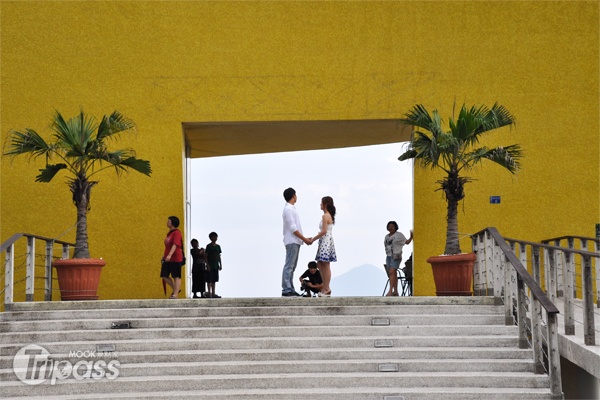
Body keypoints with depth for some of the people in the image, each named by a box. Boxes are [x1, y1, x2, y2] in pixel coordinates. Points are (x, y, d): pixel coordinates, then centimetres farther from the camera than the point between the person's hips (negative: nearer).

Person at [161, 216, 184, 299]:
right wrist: (164, 255, 23)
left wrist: (170, 255, -32)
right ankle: (175, 289, 19)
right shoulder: (169, 233, 15)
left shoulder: (177, 233, -11)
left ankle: (175, 294, 0)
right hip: (168, 259, 9)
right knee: (164, 275, 5)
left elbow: (175, 245, -23)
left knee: (176, 277, -2)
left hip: (175, 259, -9)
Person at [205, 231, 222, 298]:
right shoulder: (209, 246, -5)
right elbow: (206, 256, -7)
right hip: (210, 266, -6)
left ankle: (213, 293, 10)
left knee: (214, 280, 7)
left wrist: (220, 265, 9)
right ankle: (209, 293, 0)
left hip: (216, 266, 6)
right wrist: (207, 265, -14)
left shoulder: (218, 246, 11)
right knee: (209, 280, -2)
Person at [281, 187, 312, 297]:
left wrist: (304, 239, 16)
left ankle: (290, 289, 13)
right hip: (292, 242, -10)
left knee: (292, 267, 10)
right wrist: (304, 239, -16)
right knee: (289, 266, -10)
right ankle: (286, 289, -11)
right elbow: (293, 228, -18)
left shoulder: (291, 209, 17)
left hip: (295, 242, 10)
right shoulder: (288, 209, -14)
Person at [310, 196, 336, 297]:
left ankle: (326, 289, -5)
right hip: (326, 242, 10)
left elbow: (324, 231, -18)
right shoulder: (330, 215, 16)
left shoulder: (325, 216, -13)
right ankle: (326, 288, 13)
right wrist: (314, 238, 14)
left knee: (325, 266, -6)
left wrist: (313, 239, -10)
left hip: (326, 242, -10)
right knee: (320, 264, 12)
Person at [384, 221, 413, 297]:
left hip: (396, 257, -6)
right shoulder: (387, 237, 17)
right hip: (388, 256, 6)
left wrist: (411, 237, -15)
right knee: (393, 274, 7)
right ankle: (395, 292, 10)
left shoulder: (399, 235, 0)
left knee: (392, 272, -19)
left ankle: (390, 291, -25)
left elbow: (407, 242, 1)